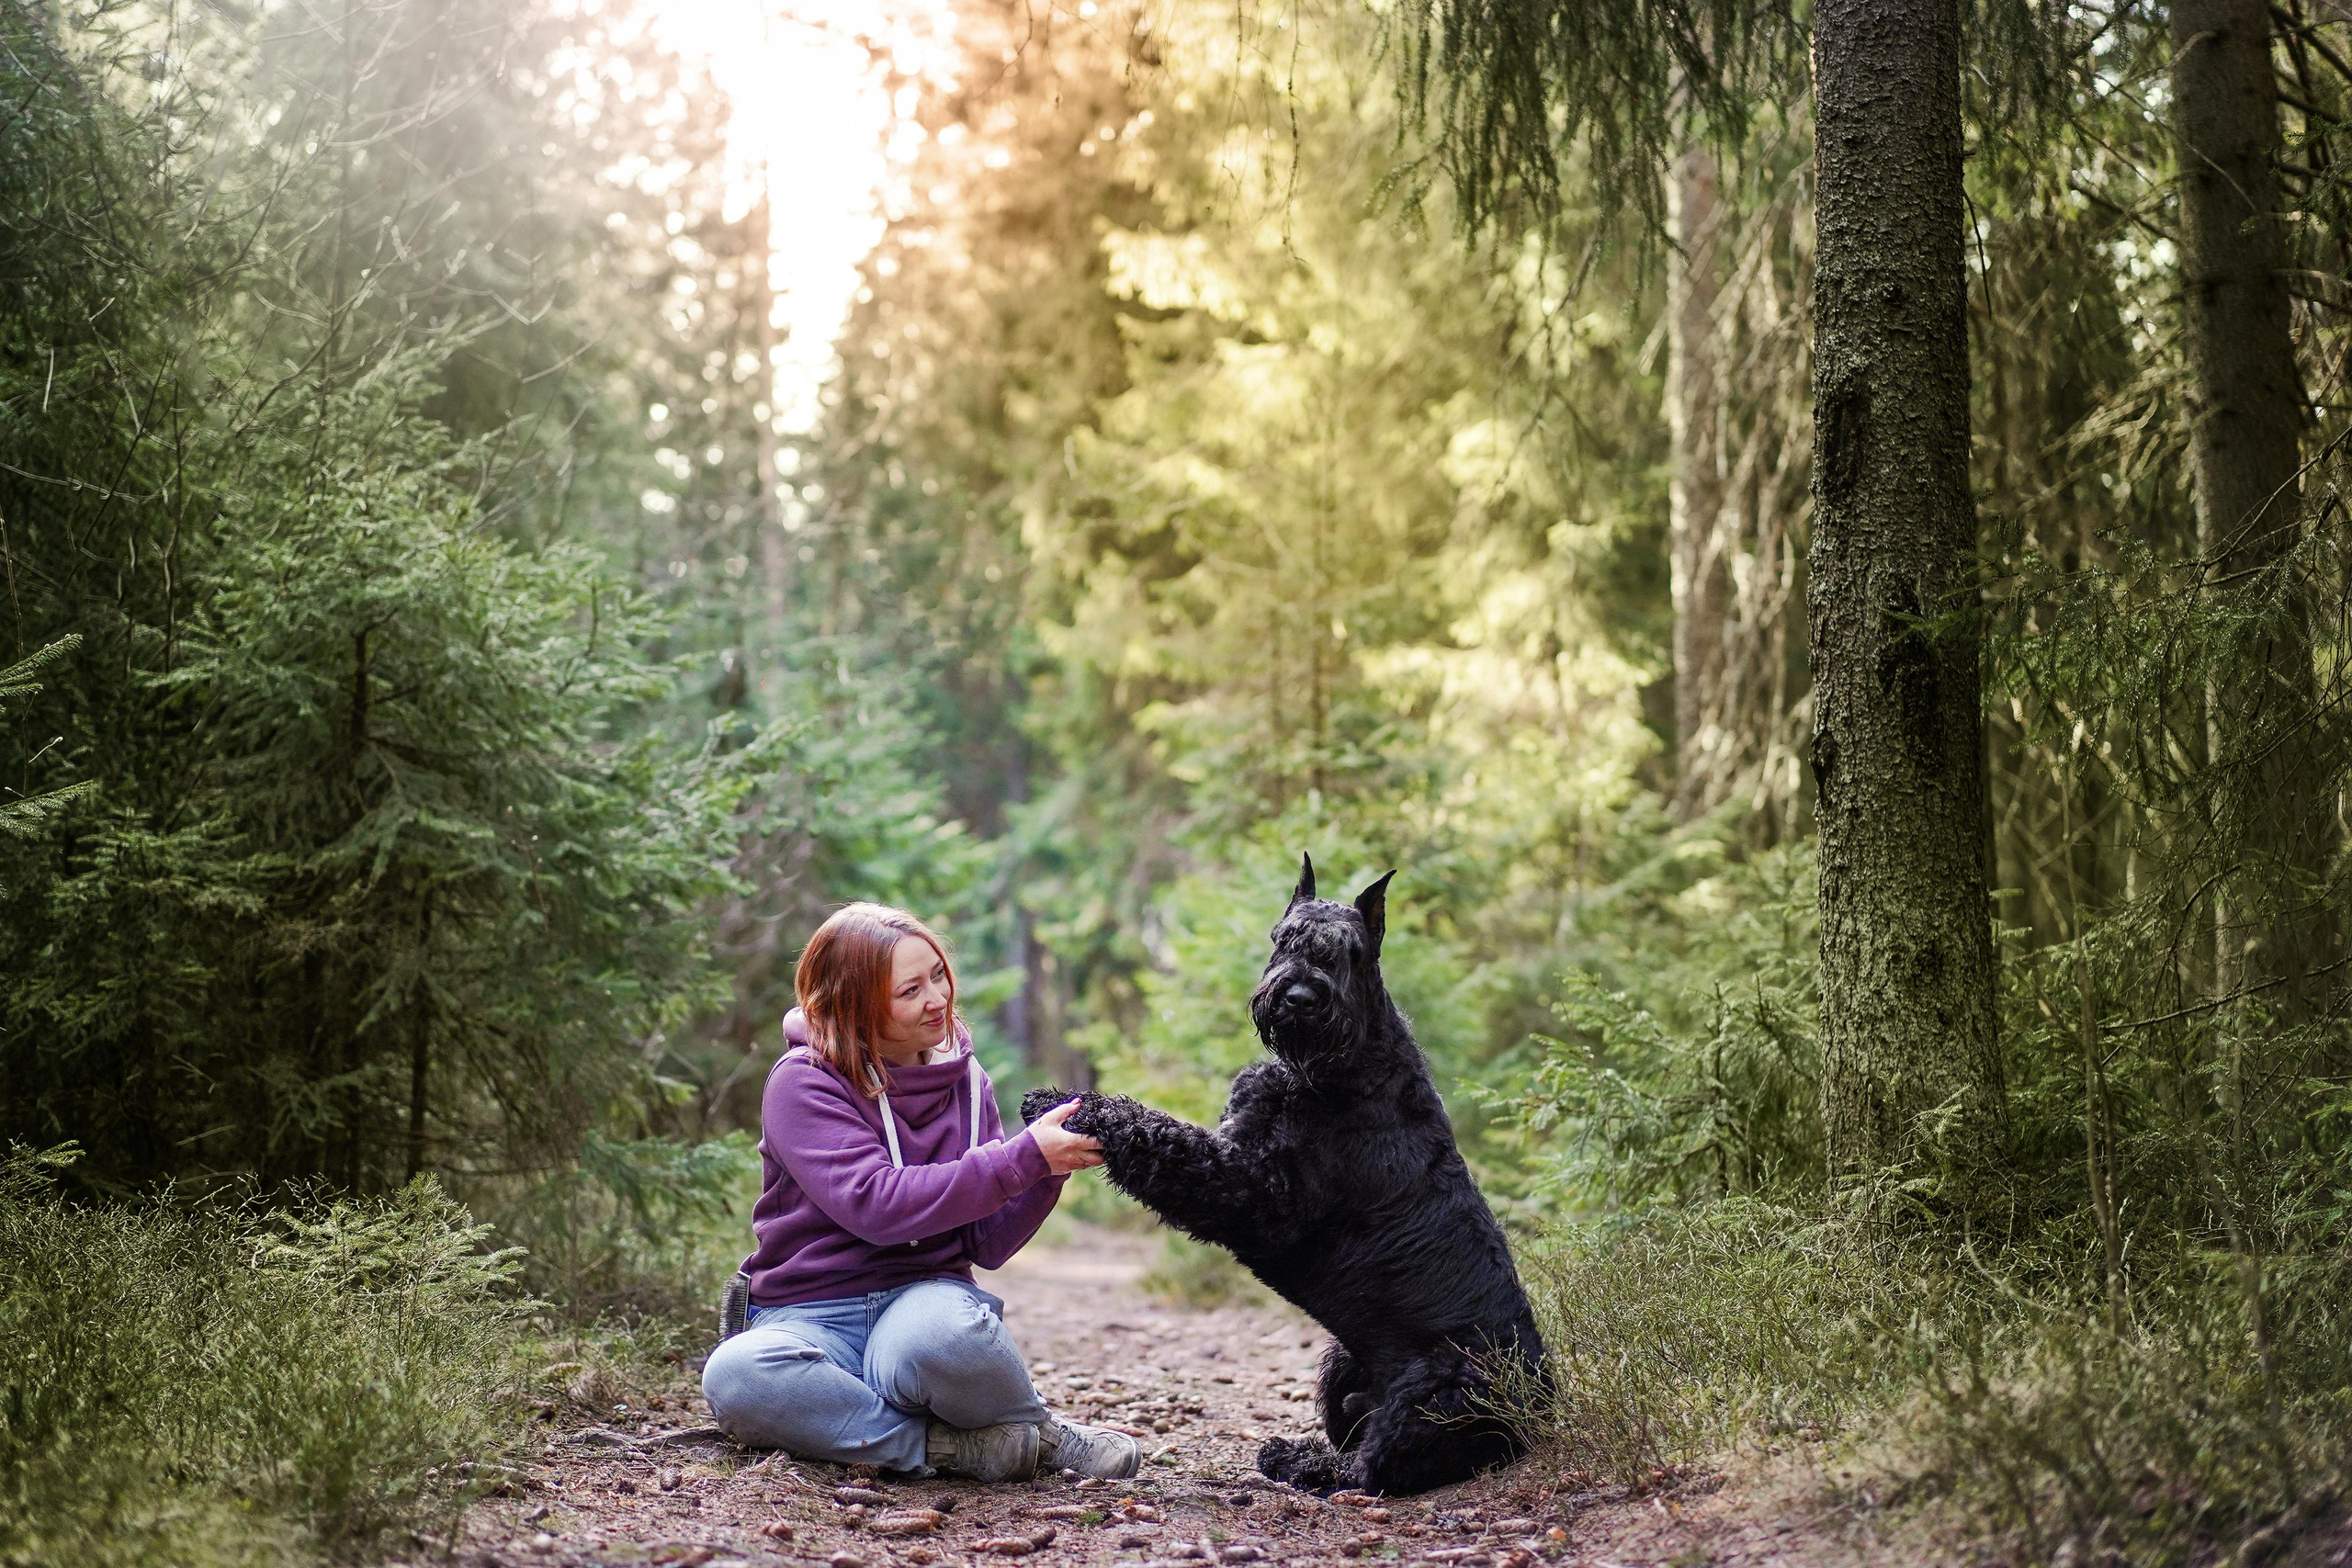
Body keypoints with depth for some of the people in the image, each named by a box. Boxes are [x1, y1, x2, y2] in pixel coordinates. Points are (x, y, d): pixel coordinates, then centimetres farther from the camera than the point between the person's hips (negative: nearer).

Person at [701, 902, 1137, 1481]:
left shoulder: (964, 1082, 9)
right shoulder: (802, 1085, -6)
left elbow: (989, 1244, 6)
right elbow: (877, 1205, -22)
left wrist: (1049, 1172, -13)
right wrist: (1024, 1158, -23)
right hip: (810, 1316, -1)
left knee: (938, 1330, -38)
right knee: (735, 1375, -37)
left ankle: (1029, 1429, -9)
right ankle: (954, 1446, -25)